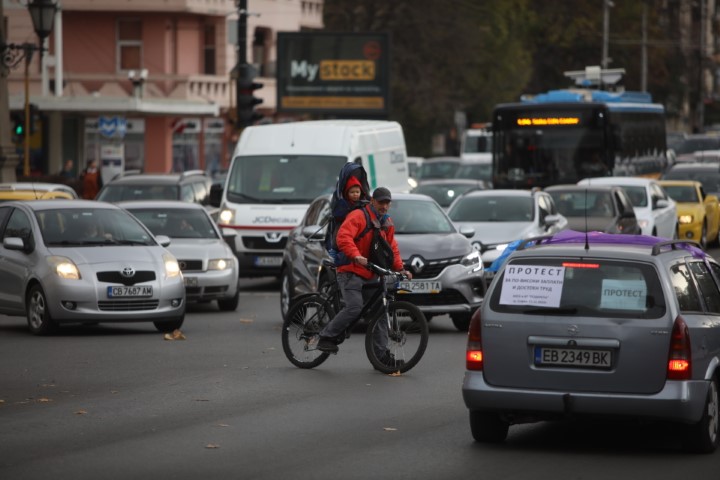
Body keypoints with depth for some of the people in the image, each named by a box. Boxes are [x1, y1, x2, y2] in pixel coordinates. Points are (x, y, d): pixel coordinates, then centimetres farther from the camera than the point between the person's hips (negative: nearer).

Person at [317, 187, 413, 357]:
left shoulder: (387, 223, 16)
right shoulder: (358, 216, -10)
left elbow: (392, 248, 23)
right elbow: (343, 237, -25)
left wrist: (400, 269, 9)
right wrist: (356, 256, -39)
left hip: (370, 275, 8)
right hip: (351, 272, -8)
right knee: (354, 308, -23)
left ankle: (381, 352, 9)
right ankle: (326, 338, -11)